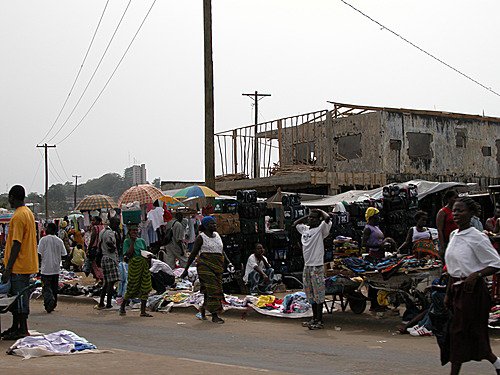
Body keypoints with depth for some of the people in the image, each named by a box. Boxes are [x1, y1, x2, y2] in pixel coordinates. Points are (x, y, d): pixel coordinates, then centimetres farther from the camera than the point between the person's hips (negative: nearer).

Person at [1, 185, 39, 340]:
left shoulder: (18, 216, -17)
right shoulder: (28, 213, 13)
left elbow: (16, 244, -21)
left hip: (19, 265, -10)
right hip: (27, 262, 10)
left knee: (19, 296, -4)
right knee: (17, 296, 16)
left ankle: (23, 330, 1)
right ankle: (16, 327, 24)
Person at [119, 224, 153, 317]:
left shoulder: (142, 241, 14)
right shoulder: (127, 241, -1)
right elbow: (128, 254, -13)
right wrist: (132, 241, -14)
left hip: (144, 265, 5)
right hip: (134, 265, -5)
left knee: (145, 288, 0)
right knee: (132, 288, 0)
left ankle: (143, 311, 3)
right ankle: (122, 307, 22)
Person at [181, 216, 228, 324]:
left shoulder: (217, 235, 16)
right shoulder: (201, 237, -3)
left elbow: (222, 252, 22)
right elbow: (193, 254, -3)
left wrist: (228, 263, 12)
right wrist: (186, 269, -4)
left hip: (217, 267, 7)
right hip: (205, 266, -7)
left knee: (212, 290, 7)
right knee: (212, 289, -13)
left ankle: (202, 312, 23)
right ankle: (214, 315, -12)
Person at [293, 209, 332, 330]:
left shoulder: (320, 229, -6)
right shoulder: (305, 229, 14)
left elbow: (327, 218, -23)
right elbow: (295, 224, 32)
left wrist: (320, 211, -3)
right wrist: (307, 216, 19)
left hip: (317, 267, -7)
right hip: (307, 266, 8)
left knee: (318, 294, -5)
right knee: (310, 294, 13)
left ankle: (319, 321, -2)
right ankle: (314, 318, 21)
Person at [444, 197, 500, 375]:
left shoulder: (477, 238, -12)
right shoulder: (453, 235, 10)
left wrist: (476, 275, -23)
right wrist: (448, 293, 16)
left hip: (472, 289, -7)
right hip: (456, 288, 7)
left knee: (459, 330, -6)